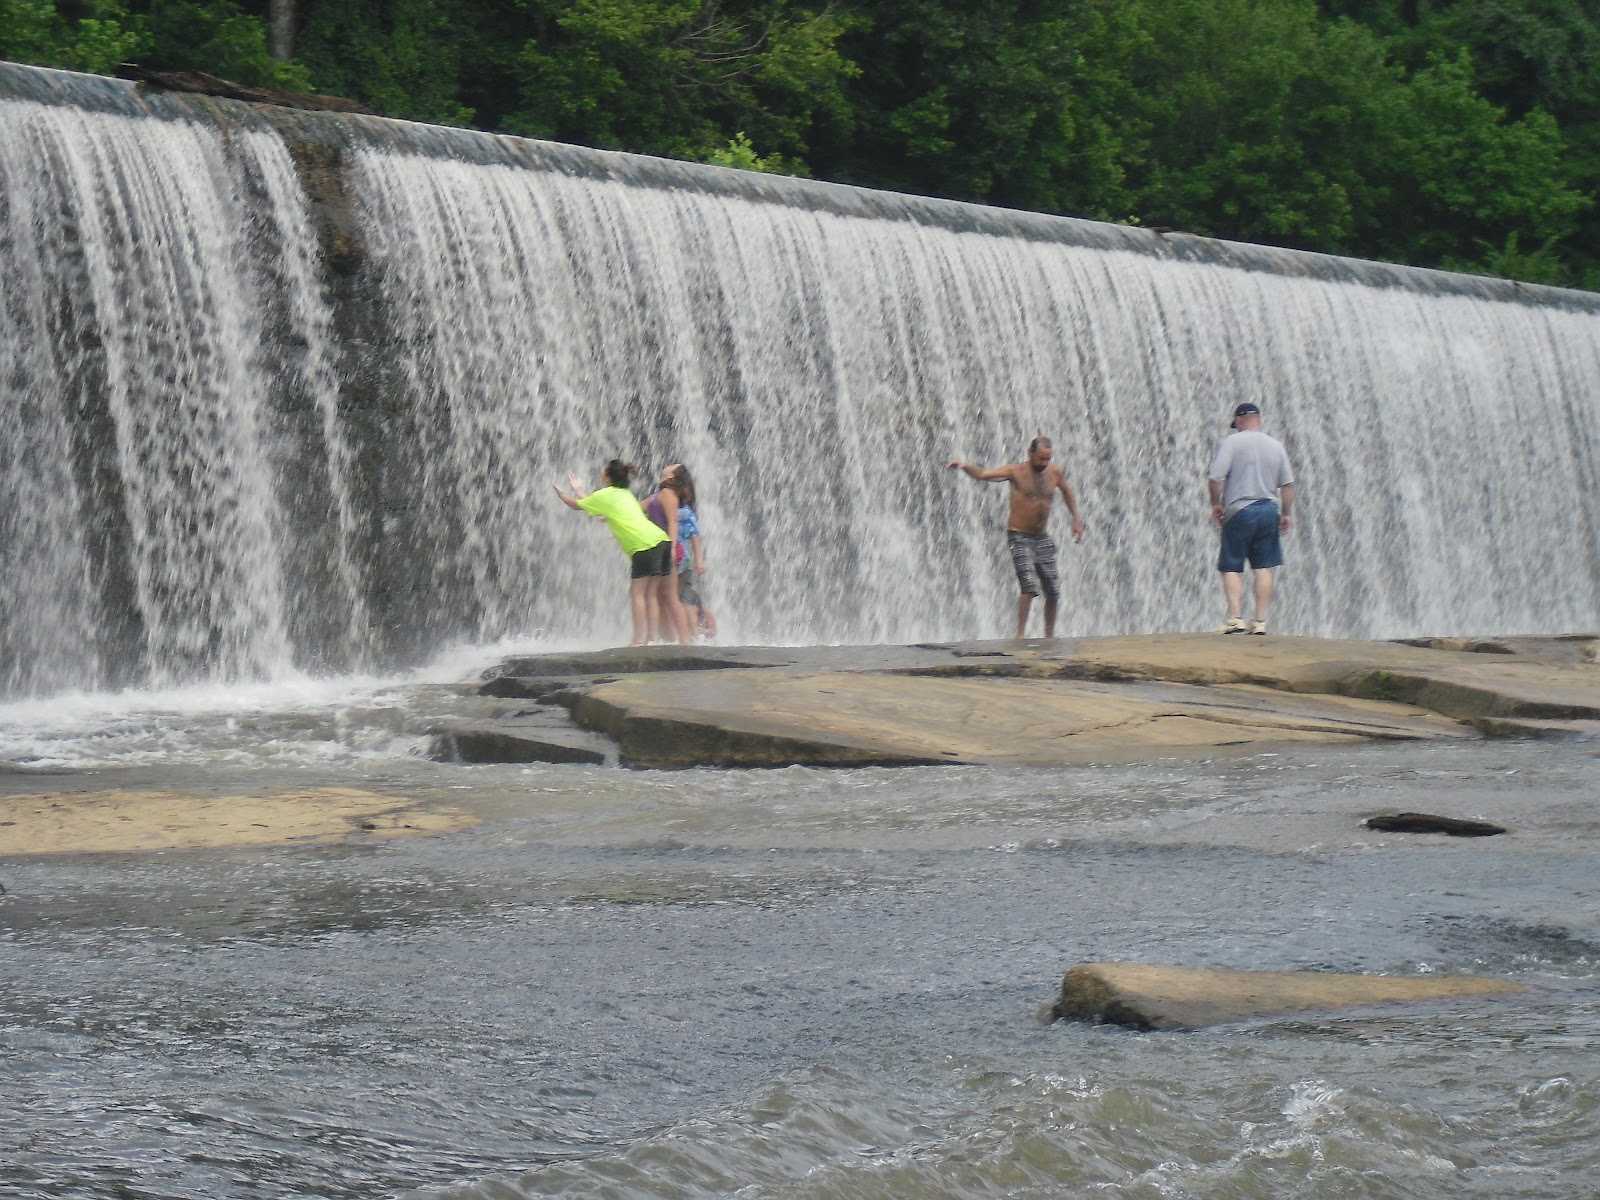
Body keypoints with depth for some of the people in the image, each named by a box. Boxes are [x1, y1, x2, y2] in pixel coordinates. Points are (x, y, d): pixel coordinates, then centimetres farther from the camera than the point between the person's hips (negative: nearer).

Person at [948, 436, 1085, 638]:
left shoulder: (1054, 473, 3)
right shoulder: (1016, 471, -10)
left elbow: (1067, 492, 24)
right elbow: (984, 475, -21)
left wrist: (1077, 519, 19)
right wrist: (965, 467, -40)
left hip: (1042, 538, 5)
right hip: (1019, 537, -5)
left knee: (1053, 592, 6)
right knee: (1029, 587, -20)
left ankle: (1050, 635, 22)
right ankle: (1021, 633, -12)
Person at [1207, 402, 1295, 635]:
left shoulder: (1232, 442, -5)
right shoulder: (1276, 445, 8)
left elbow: (1215, 478, -13)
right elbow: (1288, 484, 6)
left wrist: (1216, 504, 1)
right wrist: (1285, 514, 15)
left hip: (1239, 511, -4)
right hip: (1269, 510, 4)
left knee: (1231, 568, 2)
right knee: (1264, 568, 6)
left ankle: (1236, 618, -10)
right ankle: (1260, 621, 3)